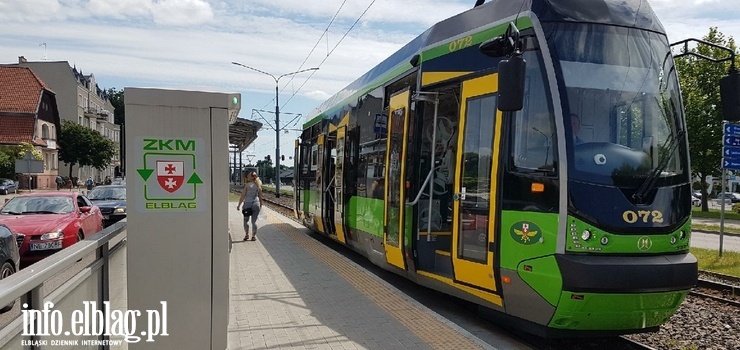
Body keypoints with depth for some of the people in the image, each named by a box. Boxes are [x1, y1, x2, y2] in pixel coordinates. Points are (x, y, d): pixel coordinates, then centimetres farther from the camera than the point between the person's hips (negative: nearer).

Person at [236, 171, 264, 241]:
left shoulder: (247, 185, -6)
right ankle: (254, 236, 10)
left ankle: (247, 234, 10)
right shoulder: (258, 185, 4)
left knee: (246, 220, 13)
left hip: (247, 203, -3)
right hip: (256, 203, 3)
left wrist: (239, 205, -1)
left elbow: (243, 196, -7)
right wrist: (260, 205, 16)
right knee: (254, 221, 9)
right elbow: (260, 197, 7)